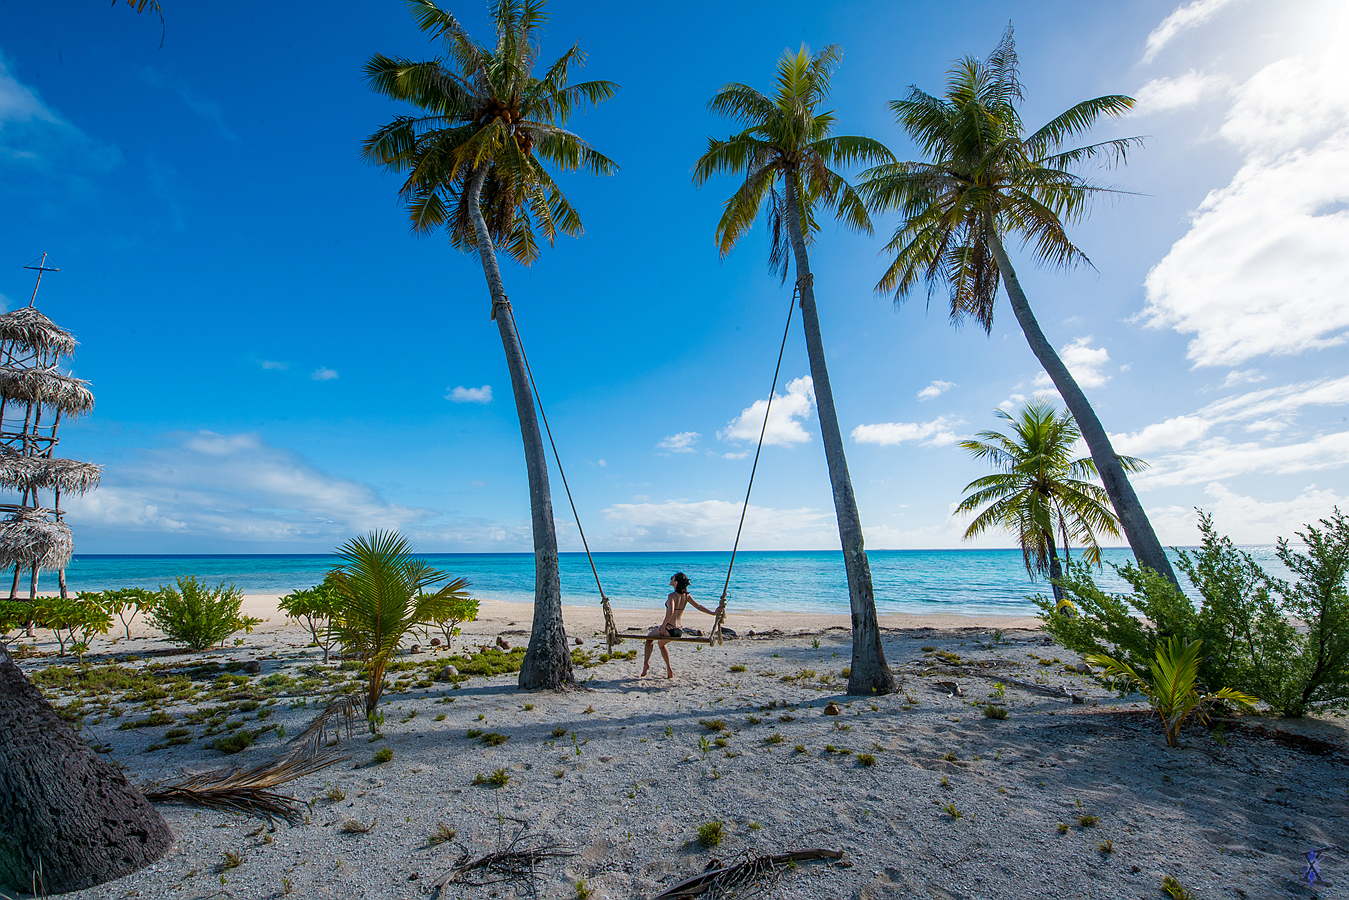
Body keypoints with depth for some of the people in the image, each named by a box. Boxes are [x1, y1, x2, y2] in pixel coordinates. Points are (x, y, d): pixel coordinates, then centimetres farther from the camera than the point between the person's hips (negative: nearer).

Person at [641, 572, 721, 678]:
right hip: (679, 631, 7)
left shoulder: (672, 596, -19)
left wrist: (663, 626, -22)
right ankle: (669, 670, 30)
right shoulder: (687, 596, 1)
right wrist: (713, 613, 7)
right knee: (661, 644, 32)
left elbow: (670, 612, -31)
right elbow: (699, 606, 1)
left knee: (649, 637, 22)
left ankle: (646, 662, 15)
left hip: (669, 629, -7)